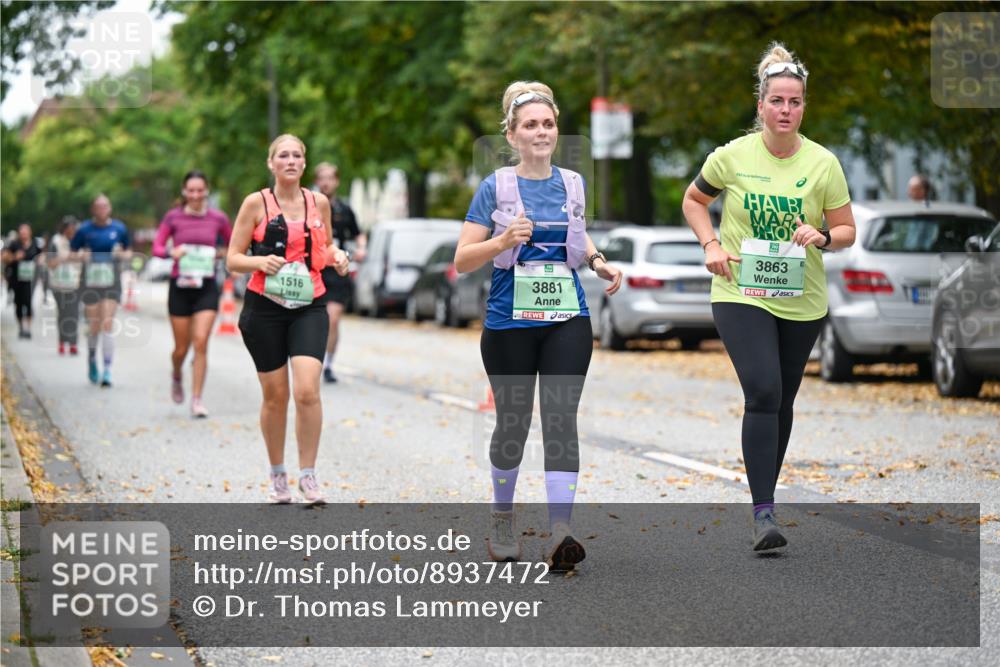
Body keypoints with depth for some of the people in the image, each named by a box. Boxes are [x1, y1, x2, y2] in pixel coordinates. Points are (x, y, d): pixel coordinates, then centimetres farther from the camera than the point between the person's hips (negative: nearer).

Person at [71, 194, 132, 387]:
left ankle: (107, 370, -11)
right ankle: (92, 359, 32)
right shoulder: (84, 229, 0)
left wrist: (123, 254, -7)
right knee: (93, 326, 3)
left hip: (112, 283, 0)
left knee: (107, 324, -11)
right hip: (90, 282, 0)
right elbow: (72, 252, 8)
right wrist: (80, 256, -14)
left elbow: (128, 251, 15)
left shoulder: (119, 228, 3)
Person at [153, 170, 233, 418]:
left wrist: (221, 253, -6)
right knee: (181, 348, 7)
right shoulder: (173, 217, 0)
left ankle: (197, 400, -7)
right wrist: (172, 252, -20)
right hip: (180, 286, 0)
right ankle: (176, 376, 42)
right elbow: (157, 247, 0)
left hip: (207, 287, 0)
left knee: (201, 342, -13)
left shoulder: (218, 218, 2)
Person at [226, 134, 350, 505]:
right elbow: (233, 259, -1)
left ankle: (308, 475, -4)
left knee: (307, 390, -15)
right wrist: (261, 261, -20)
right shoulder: (256, 203, -1)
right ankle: (277, 475, 21)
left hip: (309, 307, 1)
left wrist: (336, 255, 0)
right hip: (265, 308, -1)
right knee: (275, 395, 4)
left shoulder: (319, 202, 7)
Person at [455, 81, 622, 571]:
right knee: (513, 422, 7)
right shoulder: (496, 187, -3)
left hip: (567, 320, 2)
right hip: (510, 323, -2)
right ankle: (501, 519, 29)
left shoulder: (573, 183, 8)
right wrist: (504, 241, -21)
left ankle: (560, 533, -17)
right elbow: (462, 260, -4)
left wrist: (599, 263, 6)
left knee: (560, 418, -11)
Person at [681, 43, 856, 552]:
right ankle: (763, 513, -19)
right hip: (740, 294, -3)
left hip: (801, 300, 3)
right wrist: (711, 244, -3)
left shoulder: (823, 163, -3)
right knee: (763, 393, -19)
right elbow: (693, 200, 13)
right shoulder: (732, 156, -5)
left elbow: (847, 232, 4)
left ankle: (765, 493, 32)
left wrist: (823, 237, -17)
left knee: (781, 401, 13)